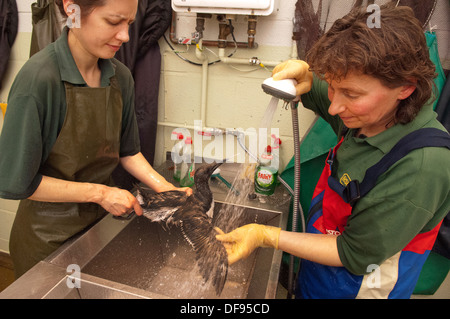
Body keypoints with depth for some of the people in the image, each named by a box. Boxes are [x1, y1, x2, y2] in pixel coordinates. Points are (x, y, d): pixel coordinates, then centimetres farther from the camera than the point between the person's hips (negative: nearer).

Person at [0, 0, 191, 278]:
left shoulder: (120, 77, -6)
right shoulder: (38, 80, -24)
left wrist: (167, 189, -9)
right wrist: (100, 192, -20)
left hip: (99, 222, 5)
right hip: (48, 238, -5)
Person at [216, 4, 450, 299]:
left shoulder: (422, 167, -33)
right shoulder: (369, 112, -12)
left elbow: (355, 256, -25)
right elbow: (311, 95, 6)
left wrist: (265, 236, -27)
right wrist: (303, 76, -17)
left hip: (351, 288, -5)